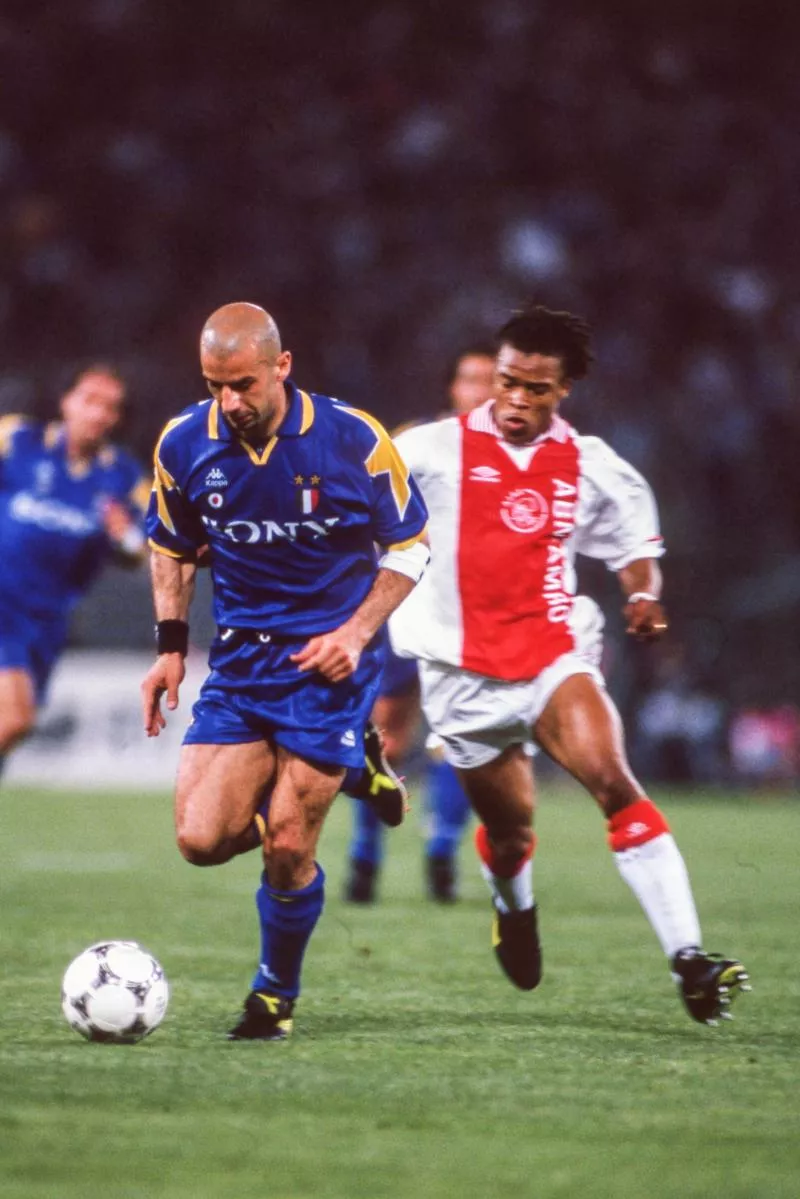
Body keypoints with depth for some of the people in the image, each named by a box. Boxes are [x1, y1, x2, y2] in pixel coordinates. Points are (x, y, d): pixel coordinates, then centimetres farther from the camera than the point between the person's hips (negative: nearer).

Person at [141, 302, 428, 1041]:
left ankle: (278, 995, 18)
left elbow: (411, 545, -1)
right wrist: (171, 646, 5)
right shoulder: (184, 446, -4)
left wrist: (356, 633, -12)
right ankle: (342, 772, 20)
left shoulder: (355, 441, -13)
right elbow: (171, 546, 14)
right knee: (202, 837, -10)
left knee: (287, 849, -9)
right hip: (240, 659, 4)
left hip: (330, 659, -3)